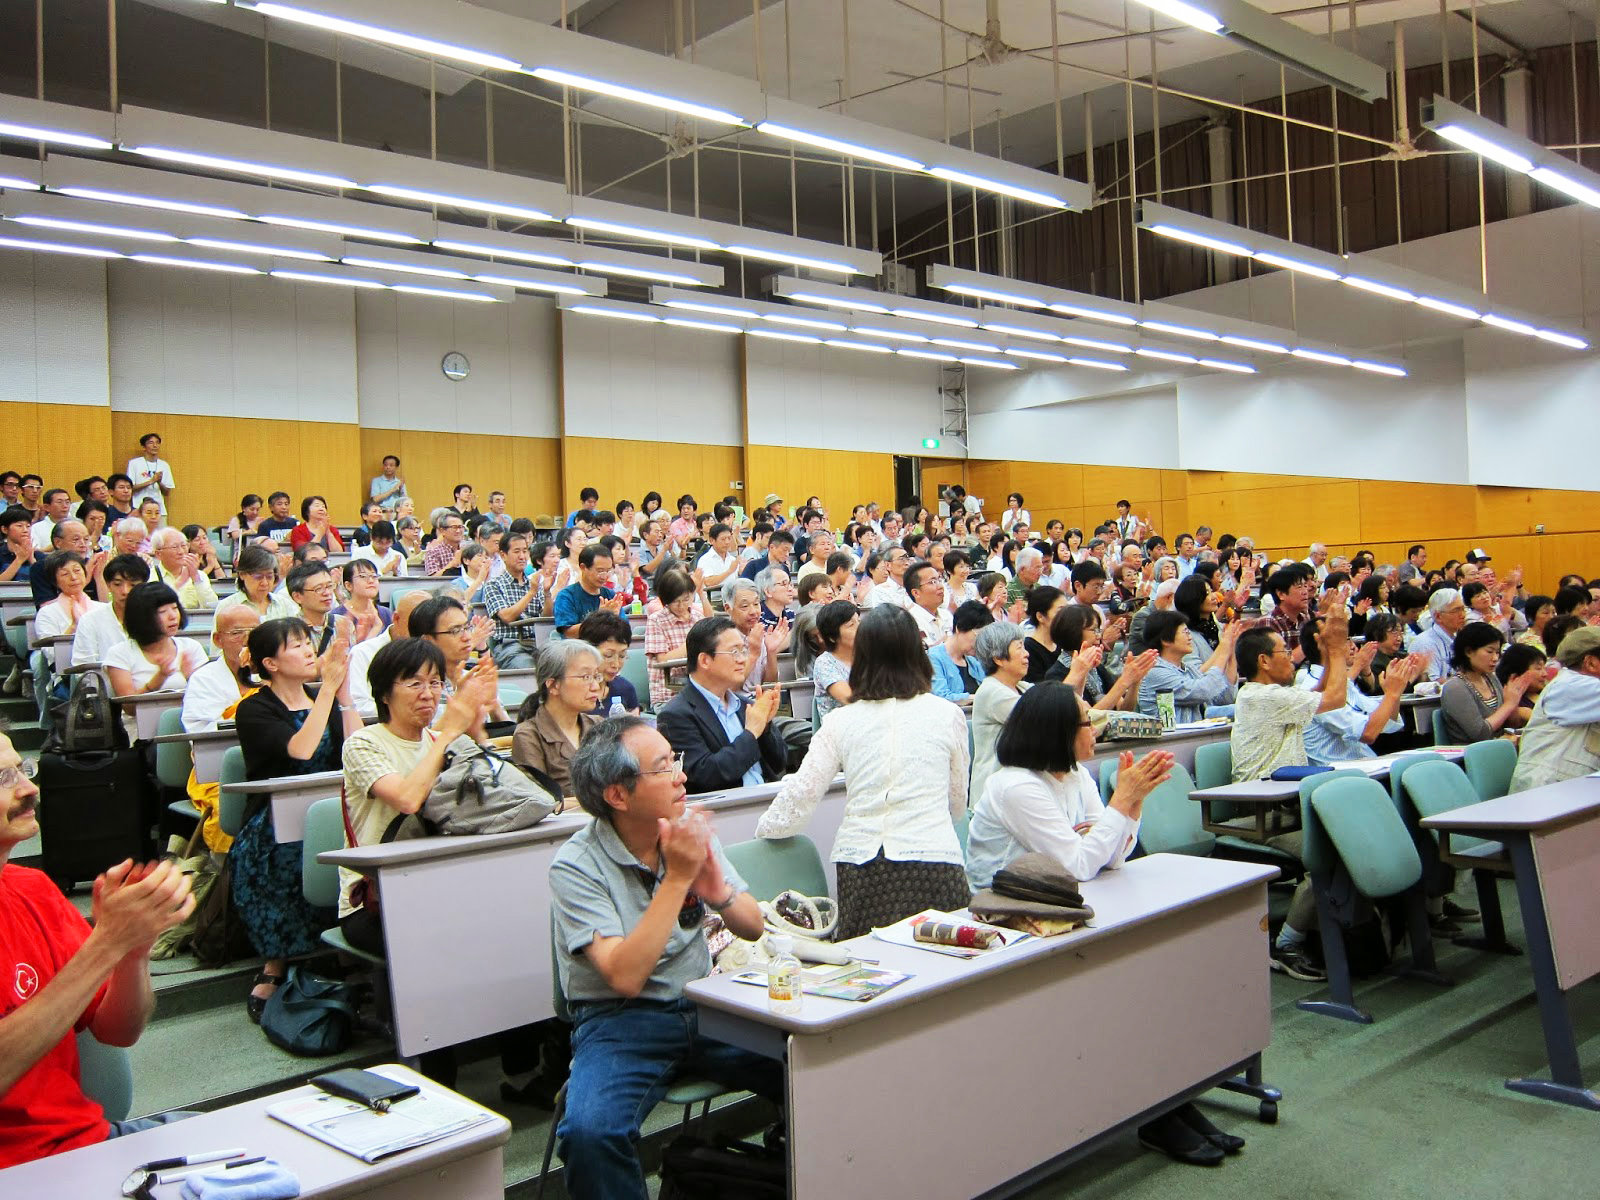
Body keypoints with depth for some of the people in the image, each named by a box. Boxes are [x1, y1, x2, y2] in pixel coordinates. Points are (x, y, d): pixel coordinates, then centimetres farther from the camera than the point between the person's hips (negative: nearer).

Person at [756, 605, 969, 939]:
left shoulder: (840, 721, 4)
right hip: (931, 863, -1)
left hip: (859, 867, 1)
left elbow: (800, 796, 6)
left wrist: (764, 828, 25)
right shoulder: (947, 714, 3)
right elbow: (958, 803, 14)